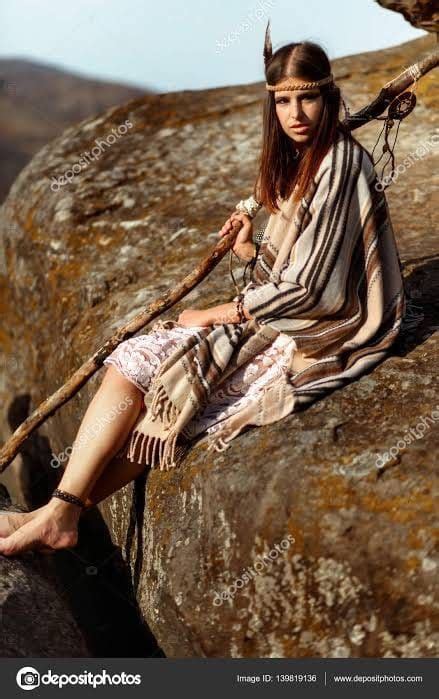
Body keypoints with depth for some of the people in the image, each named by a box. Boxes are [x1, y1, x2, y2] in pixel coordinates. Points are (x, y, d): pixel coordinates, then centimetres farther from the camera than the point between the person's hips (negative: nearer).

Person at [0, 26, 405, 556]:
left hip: (312, 334, -8)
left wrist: (212, 315, -12)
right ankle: (60, 512, -9)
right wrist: (250, 251, -4)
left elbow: (309, 287, -19)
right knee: (134, 361, -6)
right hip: (279, 316, 8)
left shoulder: (340, 164, -15)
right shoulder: (297, 160, 13)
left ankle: (63, 513, -3)